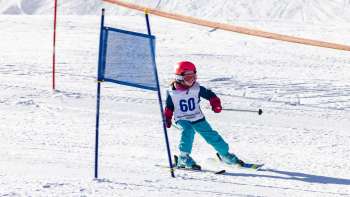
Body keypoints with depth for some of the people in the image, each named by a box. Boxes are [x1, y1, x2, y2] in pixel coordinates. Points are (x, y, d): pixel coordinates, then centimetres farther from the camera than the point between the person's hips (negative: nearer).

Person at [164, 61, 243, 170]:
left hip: (198, 119, 3)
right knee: (188, 131, -32)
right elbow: (169, 107, 7)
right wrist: (167, 118, 4)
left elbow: (210, 95, -1)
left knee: (212, 136, 1)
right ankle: (184, 158, -28)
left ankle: (225, 154, 19)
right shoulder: (172, 92, -7)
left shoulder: (197, 89, -5)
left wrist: (215, 104, -16)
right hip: (182, 120, -3)